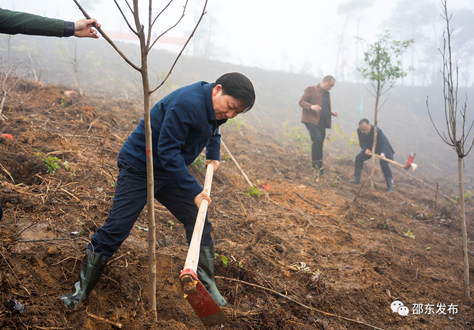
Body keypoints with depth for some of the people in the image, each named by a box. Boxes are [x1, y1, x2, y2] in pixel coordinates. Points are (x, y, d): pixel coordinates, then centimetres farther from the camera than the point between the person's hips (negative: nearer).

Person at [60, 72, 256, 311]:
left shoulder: (214, 108, 0)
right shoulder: (186, 104, -30)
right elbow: (167, 152, -30)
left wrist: (214, 155, 16)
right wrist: (194, 192, -29)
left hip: (170, 172, 9)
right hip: (139, 168, -8)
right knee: (115, 230, -7)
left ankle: (208, 286, 19)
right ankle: (82, 290, 10)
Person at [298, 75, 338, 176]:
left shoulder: (327, 94, 23)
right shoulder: (311, 90, 1)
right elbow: (301, 102, -5)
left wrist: (332, 112, 10)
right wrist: (311, 106, -23)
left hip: (322, 122, 7)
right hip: (312, 120, -7)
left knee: (319, 144, 5)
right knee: (318, 140, -24)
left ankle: (316, 169, 12)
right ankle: (317, 165, -16)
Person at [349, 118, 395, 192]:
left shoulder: (377, 131, -36)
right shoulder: (359, 131, -19)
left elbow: (384, 143, -36)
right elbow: (361, 142, -9)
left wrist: (383, 153, -56)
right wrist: (366, 149, -32)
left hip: (382, 148, -6)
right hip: (370, 148, 6)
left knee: (384, 165, -18)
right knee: (359, 158, 1)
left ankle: (390, 187, -9)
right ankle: (356, 179, 16)